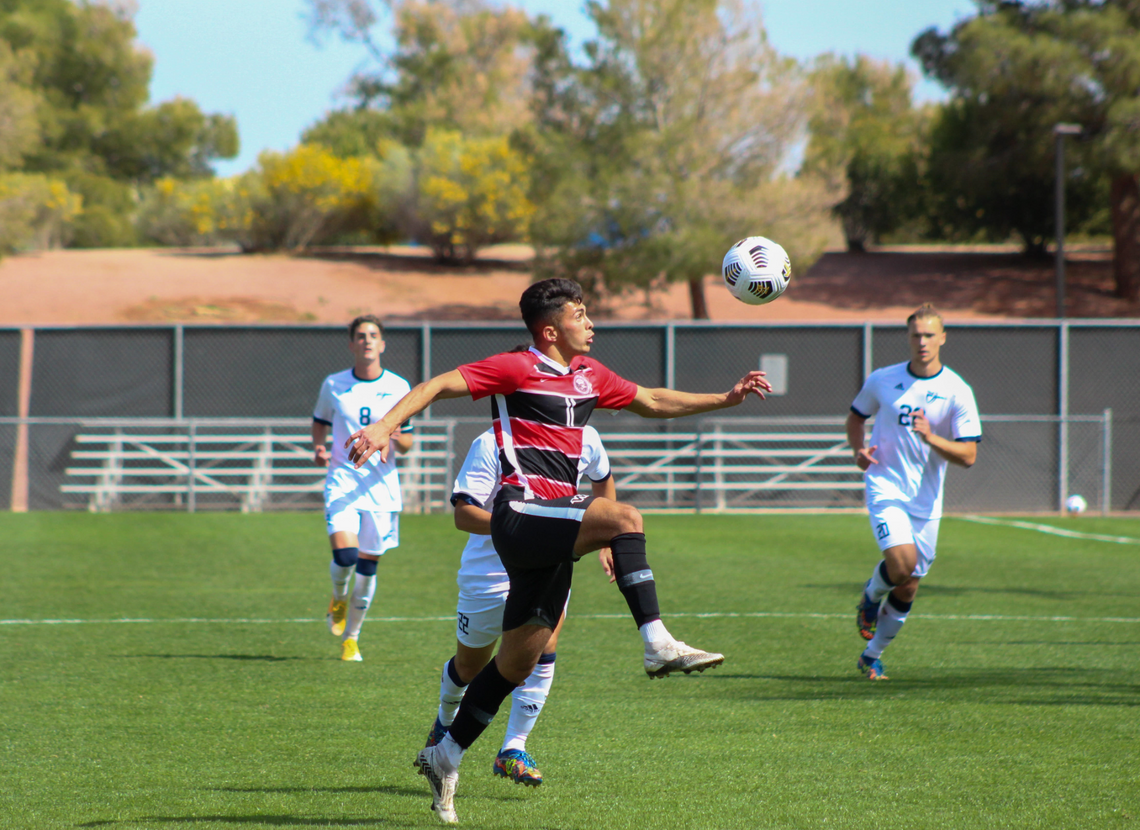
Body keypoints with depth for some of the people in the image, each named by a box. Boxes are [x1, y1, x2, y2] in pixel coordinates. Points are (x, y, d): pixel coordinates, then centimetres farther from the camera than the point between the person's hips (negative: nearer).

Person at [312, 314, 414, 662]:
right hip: (343, 479, -1)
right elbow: (320, 421, 19)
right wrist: (318, 448, -1)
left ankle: (351, 638, 20)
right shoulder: (334, 385, 3)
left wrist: (396, 436, -16)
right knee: (344, 553, -21)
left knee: (368, 565, 3)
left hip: (381, 484, 1)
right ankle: (338, 598, 14)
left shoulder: (397, 388, 2)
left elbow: (407, 443, 7)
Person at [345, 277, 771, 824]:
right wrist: (385, 426, -21)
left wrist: (726, 398, 25)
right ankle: (659, 646, -32)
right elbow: (440, 385, -8)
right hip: (521, 512, -8)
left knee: (519, 661, 10)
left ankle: (445, 759, 21)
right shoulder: (517, 369, -5)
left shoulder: (588, 374, 18)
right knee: (623, 517, -30)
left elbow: (652, 402, 29)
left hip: (554, 526, 8)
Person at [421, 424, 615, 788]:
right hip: (491, 571, -2)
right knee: (469, 666, 15)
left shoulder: (585, 439, -5)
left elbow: (603, 480, 19)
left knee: (544, 649, -22)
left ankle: (513, 751, -11)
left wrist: (607, 544, 16)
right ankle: (445, 721, 49)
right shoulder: (491, 444, -20)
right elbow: (463, 513, -26)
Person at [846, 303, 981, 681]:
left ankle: (872, 656, 25)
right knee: (902, 560, -25)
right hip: (885, 489, -2)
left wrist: (931, 438, -23)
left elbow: (968, 455, -6)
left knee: (909, 586, 6)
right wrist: (859, 449, -1)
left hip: (926, 501, 2)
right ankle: (871, 595, 9)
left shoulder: (957, 392, -4)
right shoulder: (882, 380, 1)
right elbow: (856, 416, 19)